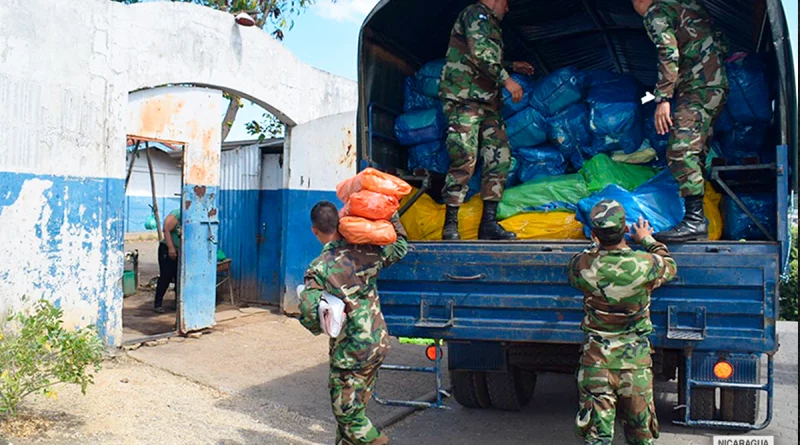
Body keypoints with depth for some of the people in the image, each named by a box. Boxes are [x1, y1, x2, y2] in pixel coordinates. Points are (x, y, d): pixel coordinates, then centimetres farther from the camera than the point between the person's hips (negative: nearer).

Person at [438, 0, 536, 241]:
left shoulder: (489, 23, 29)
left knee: (500, 157, 1)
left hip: (487, 103, 10)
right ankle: (450, 224, -11)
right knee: (465, 159, -16)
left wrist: (511, 66, 42)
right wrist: (506, 79, -16)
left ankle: (488, 223, 1)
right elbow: (479, 53, -16)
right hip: (464, 98, -10)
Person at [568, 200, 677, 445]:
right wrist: (647, 239, 26)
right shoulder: (644, 264, -13)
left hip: (596, 359, 0)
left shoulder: (582, 265, -12)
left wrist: (598, 244, 26)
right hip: (635, 360, 0)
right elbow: (670, 266, 12)